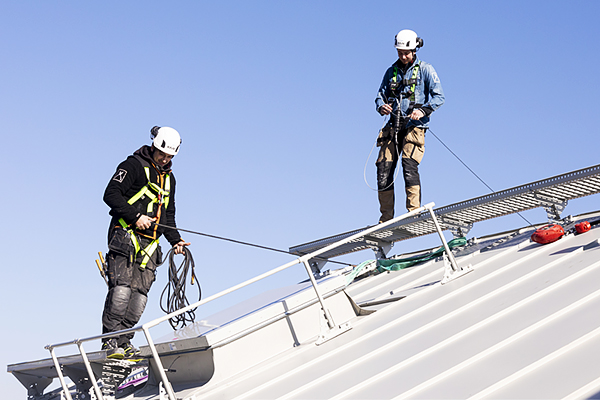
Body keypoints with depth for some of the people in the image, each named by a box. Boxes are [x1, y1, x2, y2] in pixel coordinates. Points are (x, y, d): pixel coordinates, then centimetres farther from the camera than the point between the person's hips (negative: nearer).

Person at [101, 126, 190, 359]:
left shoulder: (169, 178, 24)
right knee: (122, 288, -16)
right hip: (126, 236, -7)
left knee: (140, 292, -4)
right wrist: (136, 216, -17)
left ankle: (124, 341, -3)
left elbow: (168, 215, 29)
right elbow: (111, 194, -10)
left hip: (150, 243, 7)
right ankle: (110, 340, -14)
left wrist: (175, 240, 14)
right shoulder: (134, 166, 0)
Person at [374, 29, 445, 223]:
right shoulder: (392, 71, 16)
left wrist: (423, 110, -20)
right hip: (393, 126, 4)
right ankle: (386, 219, 4)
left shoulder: (425, 69, 3)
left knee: (409, 165, -23)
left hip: (414, 126, -4)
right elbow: (380, 95, 19)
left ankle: (414, 211, -19)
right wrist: (381, 106, -5)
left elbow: (439, 96, -3)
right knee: (384, 169, -3)